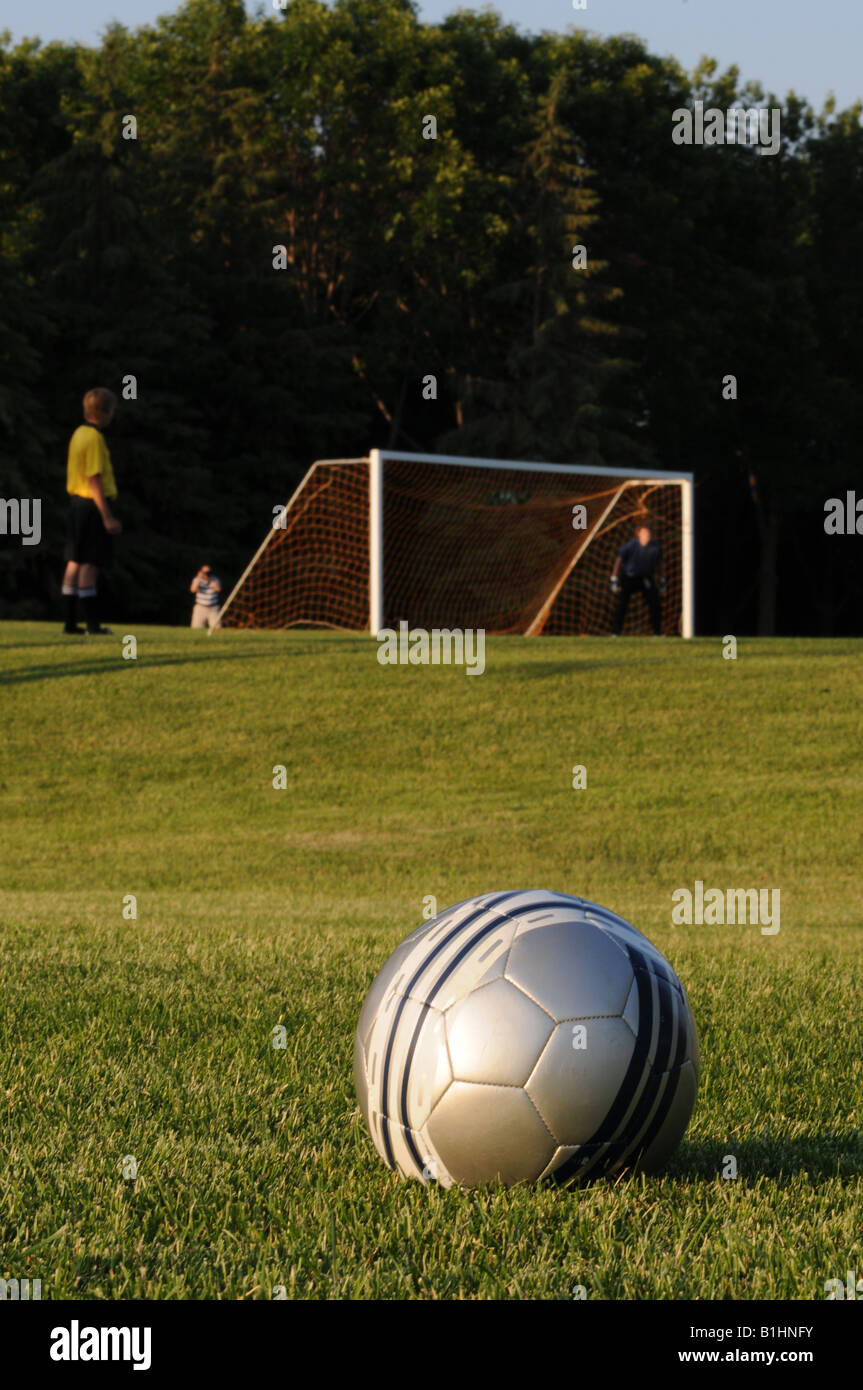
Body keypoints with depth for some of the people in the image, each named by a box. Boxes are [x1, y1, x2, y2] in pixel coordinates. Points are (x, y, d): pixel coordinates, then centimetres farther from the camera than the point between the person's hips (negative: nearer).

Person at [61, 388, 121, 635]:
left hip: (76, 501, 9)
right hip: (93, 504, -9)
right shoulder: (94, 438, -16)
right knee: (90, 565, -6)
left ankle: (70, 623, 11)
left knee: (74, 563, 9)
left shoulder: (78, 434, 12)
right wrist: (108, 517, -19)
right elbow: (94, 480, -19)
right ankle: (92, 624, -4)